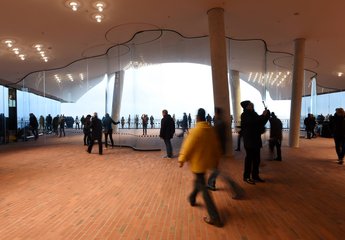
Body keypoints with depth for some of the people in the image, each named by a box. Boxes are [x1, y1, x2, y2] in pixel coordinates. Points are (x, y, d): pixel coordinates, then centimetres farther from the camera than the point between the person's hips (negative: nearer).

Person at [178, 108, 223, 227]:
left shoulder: (196, 130, -21)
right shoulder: (211, 130, -1)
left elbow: (188, 146, -15)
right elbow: (216, 146, 8)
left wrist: (181, 160, -3)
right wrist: (216, 159, 22)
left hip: (197, 162, -7)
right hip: (207, 161, 7)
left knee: (203, 188, -1)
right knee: (199, 181, 29)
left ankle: (214, 218, 1)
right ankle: (192, 199, 51)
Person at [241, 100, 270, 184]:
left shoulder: (253, 114, 11)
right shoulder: (244, 115, -10)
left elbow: (260, 123, 15)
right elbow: (253, 122, -26)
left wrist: (266, 115, 1)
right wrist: (263, 115, -18)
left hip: (256, 140, 7)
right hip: (249, 141, -7)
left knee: (257, 159, 12)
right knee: (249, 158, -2)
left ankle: (255, 175, 23)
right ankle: (246, 177, 9)